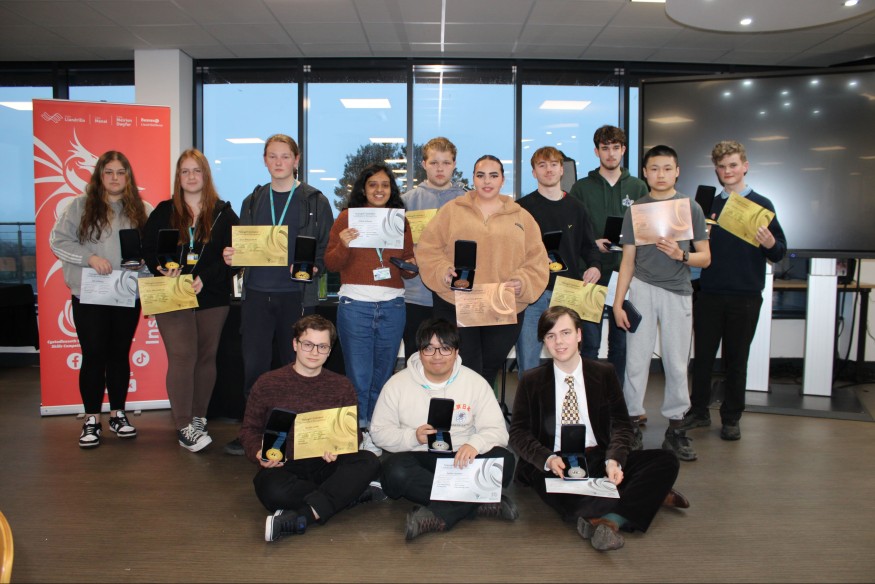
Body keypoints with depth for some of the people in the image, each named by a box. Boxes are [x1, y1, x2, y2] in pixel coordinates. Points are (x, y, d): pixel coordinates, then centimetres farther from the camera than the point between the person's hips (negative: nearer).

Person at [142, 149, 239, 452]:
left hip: (213, 298, 1)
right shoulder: (163, 212, 9)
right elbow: (148, 250, 8)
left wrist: (205, 279, -17)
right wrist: (164, 270, -13)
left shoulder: (223, 213, 5)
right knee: (182, 357, -9)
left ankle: (198, 416, 21)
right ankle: (184, 427, -5)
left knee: (206, 357, 8)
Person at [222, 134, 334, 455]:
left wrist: (313, 267, -19)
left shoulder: (315, 201, 3)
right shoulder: (253, 201, 14)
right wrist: (231, 256, -5)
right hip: (256, 294, 3)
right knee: (253, 363, 4)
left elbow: (329, 248, 0)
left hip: (297, 295, -3)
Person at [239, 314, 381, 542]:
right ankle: (350, 492, -18)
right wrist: (259, 453, -14)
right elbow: (249, 428, 8)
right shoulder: (267, 384, 3)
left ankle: (297, 519, -32)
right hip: (283, 467, -2)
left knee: (369, 461, -28)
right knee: (274, 491, -37)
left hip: (326, 466, 2)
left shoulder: (342, 386, 8)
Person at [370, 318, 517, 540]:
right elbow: (379, 431, 2)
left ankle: (437, 516, -30)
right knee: (396, 470, -34)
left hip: (462, 460, 1)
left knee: (503, 461, -27)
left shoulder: (475, 382, 1)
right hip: (419, 459, 0)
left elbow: (497, 430, -4)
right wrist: (413, 437, -18)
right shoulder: (398, 384, 2)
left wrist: (475, 444, -27)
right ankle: (478, 503, -26)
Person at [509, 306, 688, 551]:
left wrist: (614, 459, -19)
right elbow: (519, 432, 0)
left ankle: (609, 519, -35)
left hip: (599, 458, 3)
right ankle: (650, 495, -28)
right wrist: (547, 459, -21)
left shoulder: (604, 373, 8)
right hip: (554, 465, -2)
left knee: (666, 461, -20)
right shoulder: (531, 382, 5)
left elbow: (621, 424, 2)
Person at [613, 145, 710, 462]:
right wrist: (618, 302, 2)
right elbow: (628, 260, 8)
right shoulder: (636, 209, 7)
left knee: (677, 362, 3)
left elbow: (705, 257, 6)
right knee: (636, 359, 0)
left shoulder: (691, 207, 6)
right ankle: (633, 423, 10)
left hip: (678, 291, 0)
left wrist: (681, 255, -15)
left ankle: (675, 427, 14)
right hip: (642, 288, 0)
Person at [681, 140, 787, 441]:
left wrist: (770, 244, -23)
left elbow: (780, 252, -2)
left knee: (736, 359, 7)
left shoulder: (761, 205, 1)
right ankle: (699, 411, 21)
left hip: (745, 296, -2)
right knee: (703, 355, 7)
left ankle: (731, 418, 19)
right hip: (709, 292, 2)